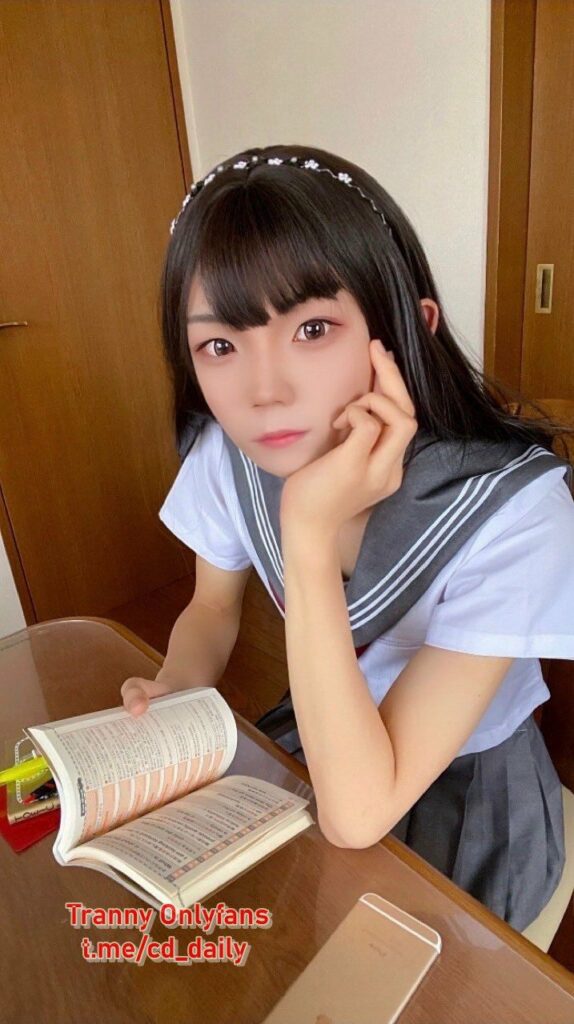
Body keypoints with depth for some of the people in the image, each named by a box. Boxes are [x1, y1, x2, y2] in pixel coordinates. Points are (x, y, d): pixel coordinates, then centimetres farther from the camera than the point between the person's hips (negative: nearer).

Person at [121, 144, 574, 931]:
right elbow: (213, 609, 1)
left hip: (464, 794, -3)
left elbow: (356, 815, -32)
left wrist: (311, 533, -41)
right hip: (323, 741, 4)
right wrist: (175, 691, -20)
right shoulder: (229, 452, -18)